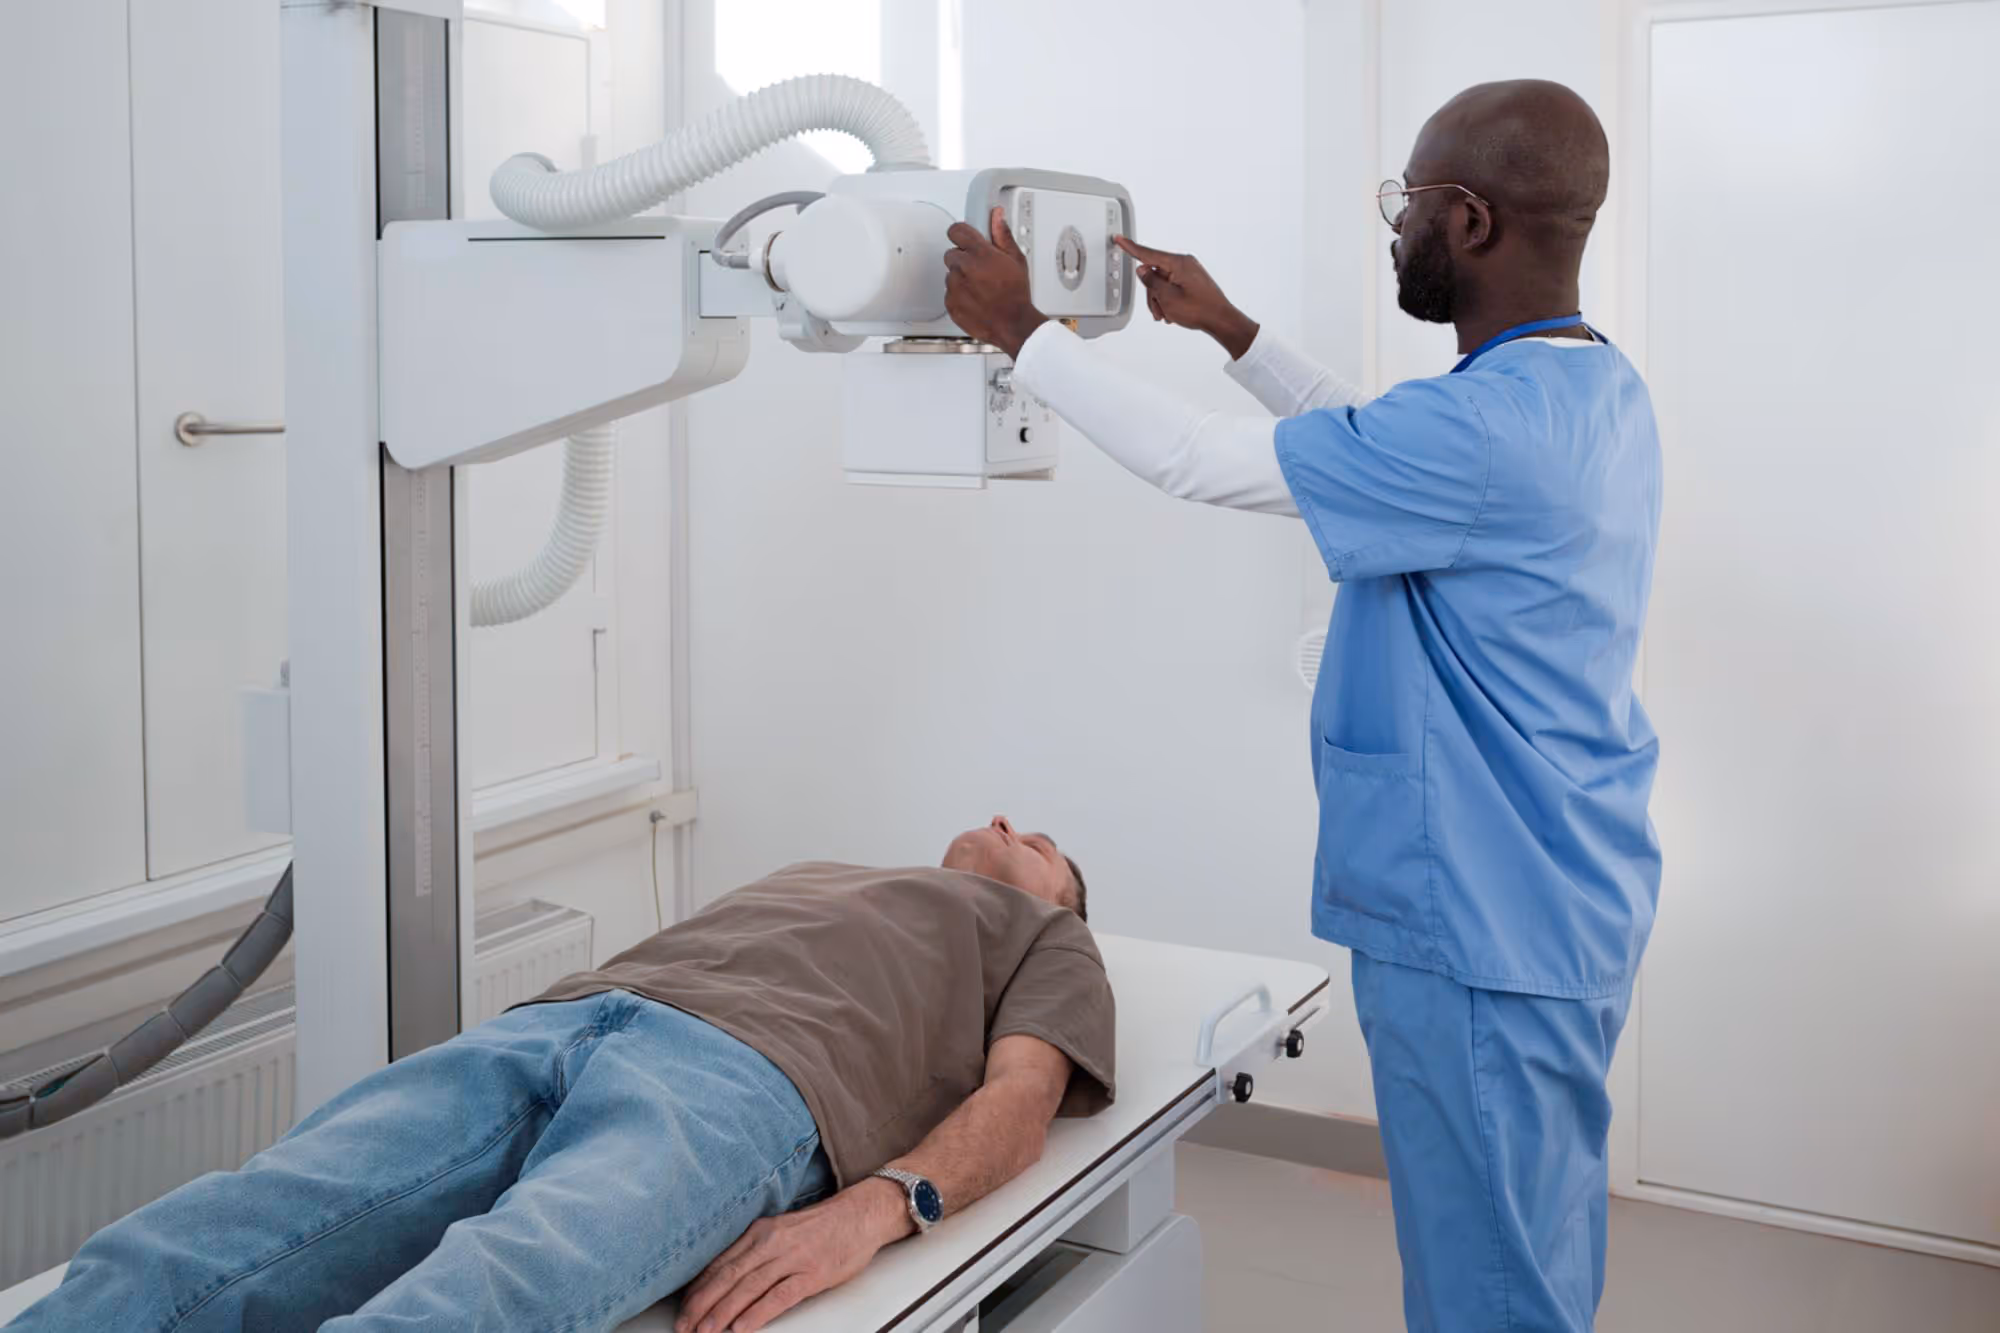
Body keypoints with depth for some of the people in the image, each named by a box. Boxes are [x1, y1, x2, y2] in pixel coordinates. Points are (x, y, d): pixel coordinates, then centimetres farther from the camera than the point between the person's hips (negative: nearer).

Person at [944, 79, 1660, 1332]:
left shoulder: (1493, 427, -25)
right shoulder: (1601, 388, 6)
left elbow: (1197, 460, -21)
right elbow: (1379, 450, 21)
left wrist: (1021, 327, -9)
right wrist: (1233, 329, 21)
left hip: (1485, 930, -10)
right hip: (1568, 900, 10)